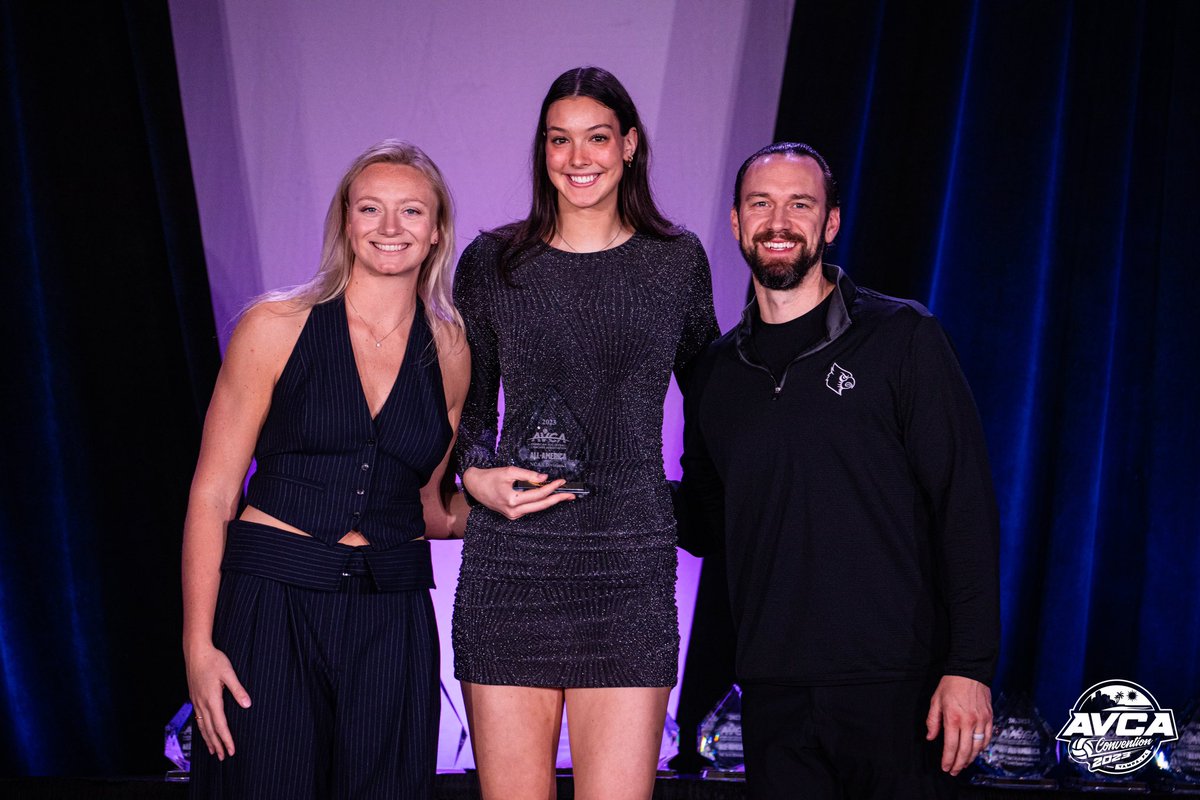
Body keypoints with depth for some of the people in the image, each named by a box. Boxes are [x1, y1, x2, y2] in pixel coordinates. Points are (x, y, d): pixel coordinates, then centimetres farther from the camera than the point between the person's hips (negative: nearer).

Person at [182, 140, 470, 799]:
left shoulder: (451, 354, 6)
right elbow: (212, 493, -3)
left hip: (392, 623, 3)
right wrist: (198, 645, -10)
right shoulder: (275, 329, -3)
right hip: (271, 606, -3)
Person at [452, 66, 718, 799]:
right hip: (510, 565, 0)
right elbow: (469, 408, 14)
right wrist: (479, 477, -5)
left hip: (630, 569, 0)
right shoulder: (492, 263, 8)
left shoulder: (677, 262, 9)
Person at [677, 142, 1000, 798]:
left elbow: (965, 507, -5)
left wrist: (969, 665, -12)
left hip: (895, 692, -3)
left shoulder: (901, 338, -1)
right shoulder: (716, 372, 12)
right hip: (773, 695, 4)